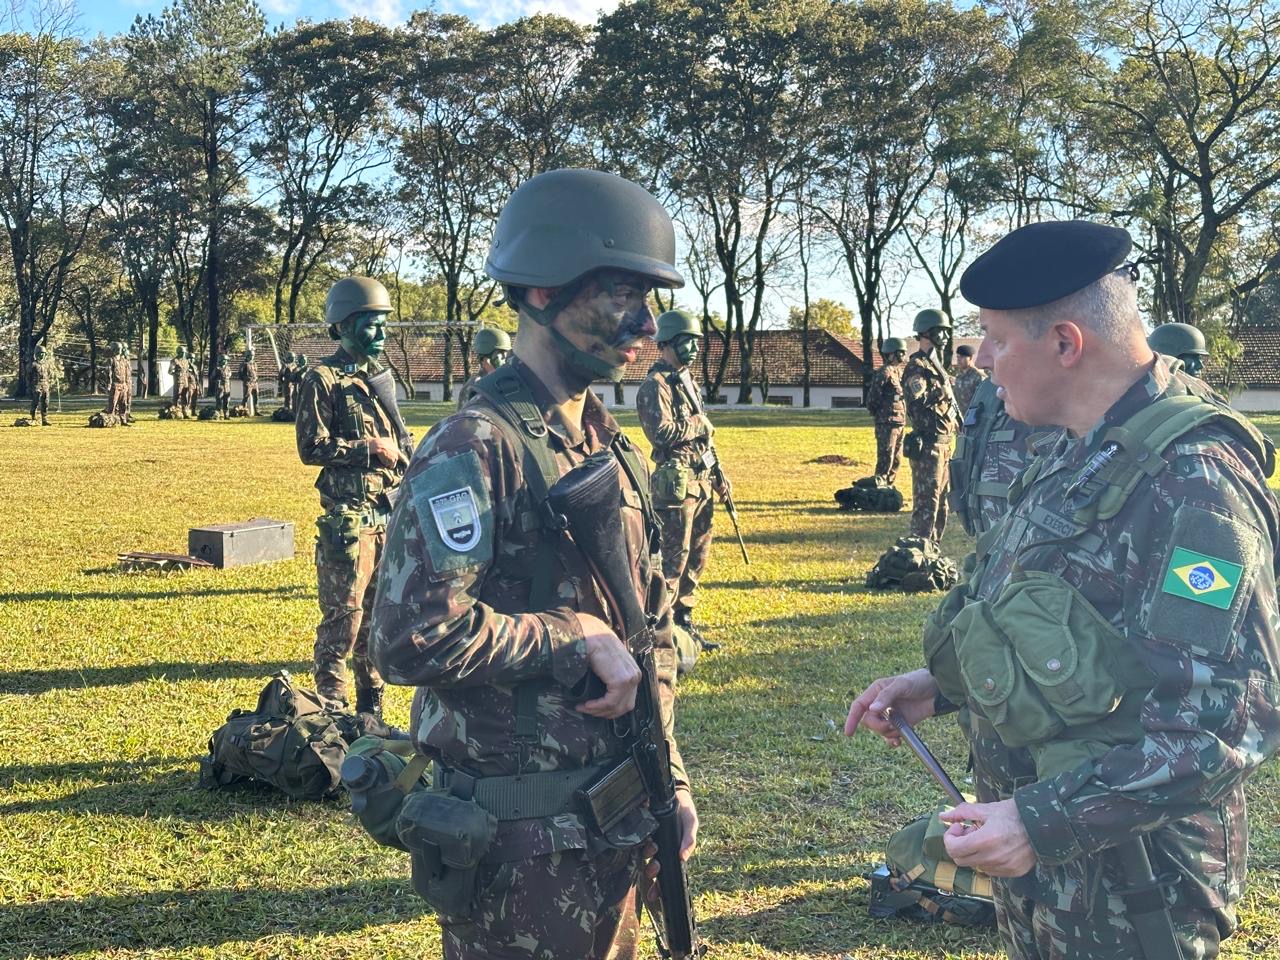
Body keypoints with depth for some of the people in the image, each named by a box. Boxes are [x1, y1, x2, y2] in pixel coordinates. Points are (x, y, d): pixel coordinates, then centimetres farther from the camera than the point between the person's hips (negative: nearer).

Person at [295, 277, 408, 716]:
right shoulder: (322, 379, -7)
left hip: (389, 514, 8)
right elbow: (312, 447, -14)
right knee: (342, 620, -5)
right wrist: (369, 448, -14)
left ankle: (371, 712, 24)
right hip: (349, 518, -7)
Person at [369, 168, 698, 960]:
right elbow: (412, 640, -27)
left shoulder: (612, 448, 9)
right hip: (526, 840, -8)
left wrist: (671, 775, 13)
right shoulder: (473, 450, -17)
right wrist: (576, 637, -19)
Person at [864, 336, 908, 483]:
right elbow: (872, 400, -14)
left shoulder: (900, 372, 14)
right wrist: (879, 415, -4)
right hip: (887, 424, -9)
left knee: (897, 460, 14)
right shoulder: (884, 373, -13)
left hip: (900, 423, 9)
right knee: (885, 461, -7)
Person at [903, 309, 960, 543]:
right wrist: (941, 389, -26)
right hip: (928, 446, -10)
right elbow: (916, 404, -25)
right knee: (926, 504, -8)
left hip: (943, 445, 10)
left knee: (940, 503, 16)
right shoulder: (917, 367, -12)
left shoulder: (936, 365, 18)